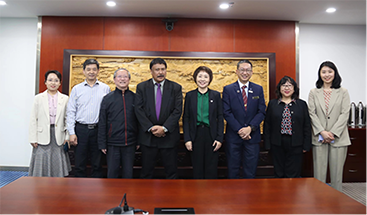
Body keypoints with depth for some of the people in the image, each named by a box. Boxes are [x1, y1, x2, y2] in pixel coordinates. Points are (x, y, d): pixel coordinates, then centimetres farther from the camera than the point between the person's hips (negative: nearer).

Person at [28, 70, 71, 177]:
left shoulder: (65, 99, 5)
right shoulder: (38, 98, 4)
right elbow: (33, 120, 3)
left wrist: (67, 137, 2)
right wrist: (33, 139, -1)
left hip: (59, 136, 1)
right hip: (43, 137, 0)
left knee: (58, 168, 6)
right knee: (41, 167, 4)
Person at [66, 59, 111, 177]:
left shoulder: (105, 88, 4)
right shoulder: (76, 89, 5)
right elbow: (70, 112, 4)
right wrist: (71, 133, -4)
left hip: (98, 130, 0)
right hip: (81, 129, 1)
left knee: (97, 164, 9)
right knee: (80, 164, 7)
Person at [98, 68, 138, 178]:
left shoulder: (134, 97, 3)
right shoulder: (107, 98, 1)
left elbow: (139, 120, 6)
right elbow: (102, 123, 1)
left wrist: (139, 141, 4)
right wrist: (102, 144, -2)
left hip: (130, 144, 1)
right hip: (113, 143, -1)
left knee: (128, 174, 12)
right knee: (112, 173, 10)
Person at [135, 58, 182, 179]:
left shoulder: (176, 88, 3)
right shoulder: (141, 87, 4)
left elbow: (177, 110, -5)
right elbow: (139, 110, -3)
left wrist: (164, 128, -15)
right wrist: (151, 128, -13)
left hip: (169, 136, 0)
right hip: (148, 136, 1)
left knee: (171, 172, 10)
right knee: (146, 172, 11)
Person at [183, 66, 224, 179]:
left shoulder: (216, 95, 4)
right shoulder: (189, 95, 5)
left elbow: (220, 117, 3)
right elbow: (186, 118, 4)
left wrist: (219, 138, -5)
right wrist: (187, 139, -4)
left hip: (211, 135, 0)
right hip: (195, 135, 1)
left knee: (212, 168, 5)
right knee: (197, 168, 8)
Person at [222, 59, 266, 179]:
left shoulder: (258, 89, 7)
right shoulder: (228, 89, 1)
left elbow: (261, 112, 1)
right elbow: (226, 112, -5)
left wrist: (250, 128, -13)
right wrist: (239, 130, -13)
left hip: (252, 136, 2)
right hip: (233, 136, -1)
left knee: (250, 171, 10)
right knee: (233, 171, 9)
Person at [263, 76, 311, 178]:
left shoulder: (302, 104, 6)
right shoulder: (272, 104, 5)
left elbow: (307, 126, 5)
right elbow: (267, 125, 5)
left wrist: (306, 145, 0)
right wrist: (267, 145, 0)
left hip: (295, 145, 0)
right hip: (277, 144, 1)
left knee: (294, 174, 5)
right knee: (279, 173, 10)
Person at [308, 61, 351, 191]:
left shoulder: (343, 92, 6)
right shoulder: (313, 92, 7)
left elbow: (345, 114, -2)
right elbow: (312, 114, 0)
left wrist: (333, 133, -11)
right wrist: (322, 132, -11)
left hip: (338, 138, 0)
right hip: (319, 138, 0)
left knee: (337, 172, 6)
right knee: (319, 172, 4)